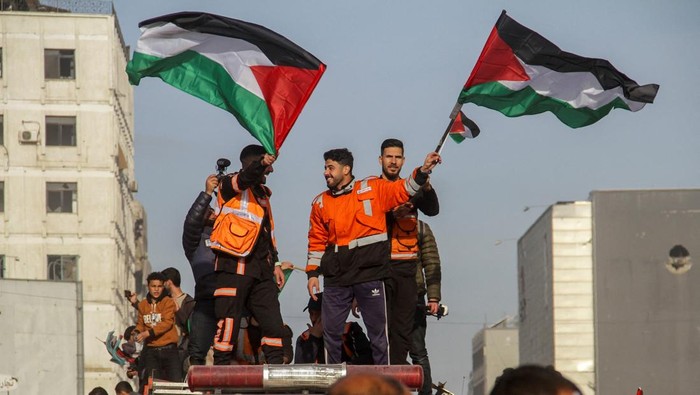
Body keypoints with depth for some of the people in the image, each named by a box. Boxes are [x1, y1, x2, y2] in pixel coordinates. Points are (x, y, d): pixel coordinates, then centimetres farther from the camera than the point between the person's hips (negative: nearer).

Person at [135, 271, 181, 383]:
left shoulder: (168, 302, -2)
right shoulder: (143, 304, 12)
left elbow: (167, 323, -15)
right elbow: (141, 324, 16)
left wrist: (148, 333, -24)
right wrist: (137, 333, -7)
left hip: (168, 349, -4)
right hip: (151, 350, 4)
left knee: (175, 381, -9)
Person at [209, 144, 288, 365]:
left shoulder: (261, 192, 23)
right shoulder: (230, 185, -1)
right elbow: (245, 178, -26)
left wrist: (274, 262, 21)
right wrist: (260, 164, -45)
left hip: (260, 268, 8)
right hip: (234, 266, -8)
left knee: (273, 322, 5)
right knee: (228, 322, -8)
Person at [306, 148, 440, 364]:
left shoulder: (373, 189, 2)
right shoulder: (321, 202, 11)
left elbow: (404, 190, -2)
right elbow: (317, 241, 14)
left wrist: (423, 170, -18)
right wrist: (312, 273, 7)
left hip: (370, 275, -3)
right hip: (336, 280, 3)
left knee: (378, 332, 2)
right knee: (331, 332, 6)